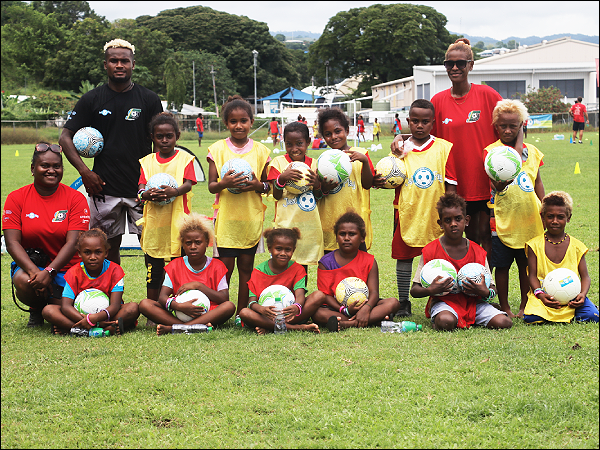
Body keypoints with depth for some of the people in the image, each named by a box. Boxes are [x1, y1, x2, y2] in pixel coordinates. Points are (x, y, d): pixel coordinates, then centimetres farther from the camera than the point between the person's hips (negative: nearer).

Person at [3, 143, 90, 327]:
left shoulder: (75, 198, -3)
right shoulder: (16, 198, -1)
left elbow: (73, 243, -11)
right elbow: (12, 242, -8)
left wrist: (49, 272, -25)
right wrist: (33, 270, -25)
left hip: (65, 267, 0)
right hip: (30, 263, 0)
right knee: (23, 281, -35)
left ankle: (50, 306, 20)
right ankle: (36, 311, 3)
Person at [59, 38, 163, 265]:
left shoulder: (149, 99, 4)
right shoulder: (92, 100, 4)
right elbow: (65, 137, 6)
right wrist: (84, 171, -6)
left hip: (141, 189, -1)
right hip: (104, 187, 1)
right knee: (109, 247, 6)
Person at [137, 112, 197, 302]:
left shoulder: (184, 158, 5)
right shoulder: (147, 161, 11)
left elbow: (188, 184, -7)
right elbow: (141, 187, 0)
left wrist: (174, 191, -30)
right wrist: (146, 194, -25)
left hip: (178, 222, -2)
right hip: (153, 222, 2)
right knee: (153, 270, 6)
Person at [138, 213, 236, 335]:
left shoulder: (217, 266, 6)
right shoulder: (174, 266, 9)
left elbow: (224, 299, -7)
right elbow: (162, 297, -3)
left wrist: (198, 286, -14)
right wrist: (179, 306, -25)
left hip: (208, 315, -1)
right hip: (180, 315, 1)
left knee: (230, 306, -33)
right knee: (145, 304, -19)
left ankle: (172, 328, -38)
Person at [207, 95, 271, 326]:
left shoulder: (260, 150, 5)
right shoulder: (217, 149, 1)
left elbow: (268, 185, 10)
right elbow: (211, 186, 0)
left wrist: (258, 185, -12)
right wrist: (224, 183, -21)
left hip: (251, 218, 2)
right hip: (226, 217, -1)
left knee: (246, 266, 6)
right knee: (225, 266, -2)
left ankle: (241, 314, 14)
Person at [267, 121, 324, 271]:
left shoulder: (313, 164, 7)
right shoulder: (279, 162, -1)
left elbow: (319, 197, 9)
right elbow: (276, 196, -5)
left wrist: (317, 184, -12)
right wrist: (282, 178, -24)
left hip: (308, 224, 3)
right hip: (286, 223, -3)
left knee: (303, 266, 8)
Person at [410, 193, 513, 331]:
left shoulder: (478, 252, 5)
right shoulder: (430, 251, -2)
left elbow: (491, 290, 4)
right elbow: (414, 290, -3)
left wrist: (486, 292, -21)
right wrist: (430, 290, -26)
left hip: (473, 303, 3)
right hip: (443, 302, -3)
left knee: (504, 323, -21)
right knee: (446, 322, -40)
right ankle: (436, 322, -4)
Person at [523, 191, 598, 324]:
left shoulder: (576, 246, 6)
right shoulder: (535, 245, 3)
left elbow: (585, 276, 5)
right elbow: (533, 275, -1)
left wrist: (583, 294, -17)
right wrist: (540, 294, -21)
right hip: (545, 296, -1)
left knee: (591, 316, -26)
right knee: (531, 318, -30)